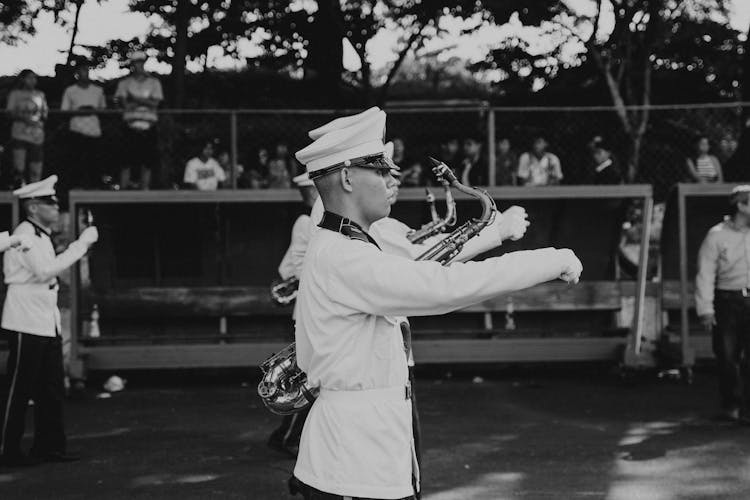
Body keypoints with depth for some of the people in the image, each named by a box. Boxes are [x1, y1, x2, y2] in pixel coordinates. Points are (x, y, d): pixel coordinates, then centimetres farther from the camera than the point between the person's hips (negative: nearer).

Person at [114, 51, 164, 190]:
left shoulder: (154, 82, 11)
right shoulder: (125, 82, 9)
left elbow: (155, 103, -1)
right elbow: (124, 103, -3)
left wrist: (135, 99, -9)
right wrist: (145, 102, -7)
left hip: (149, 127, 1)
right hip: (131, 126, -1)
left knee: (147, 163, 1)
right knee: (127, 163, -6)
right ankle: (123, 190, -3)